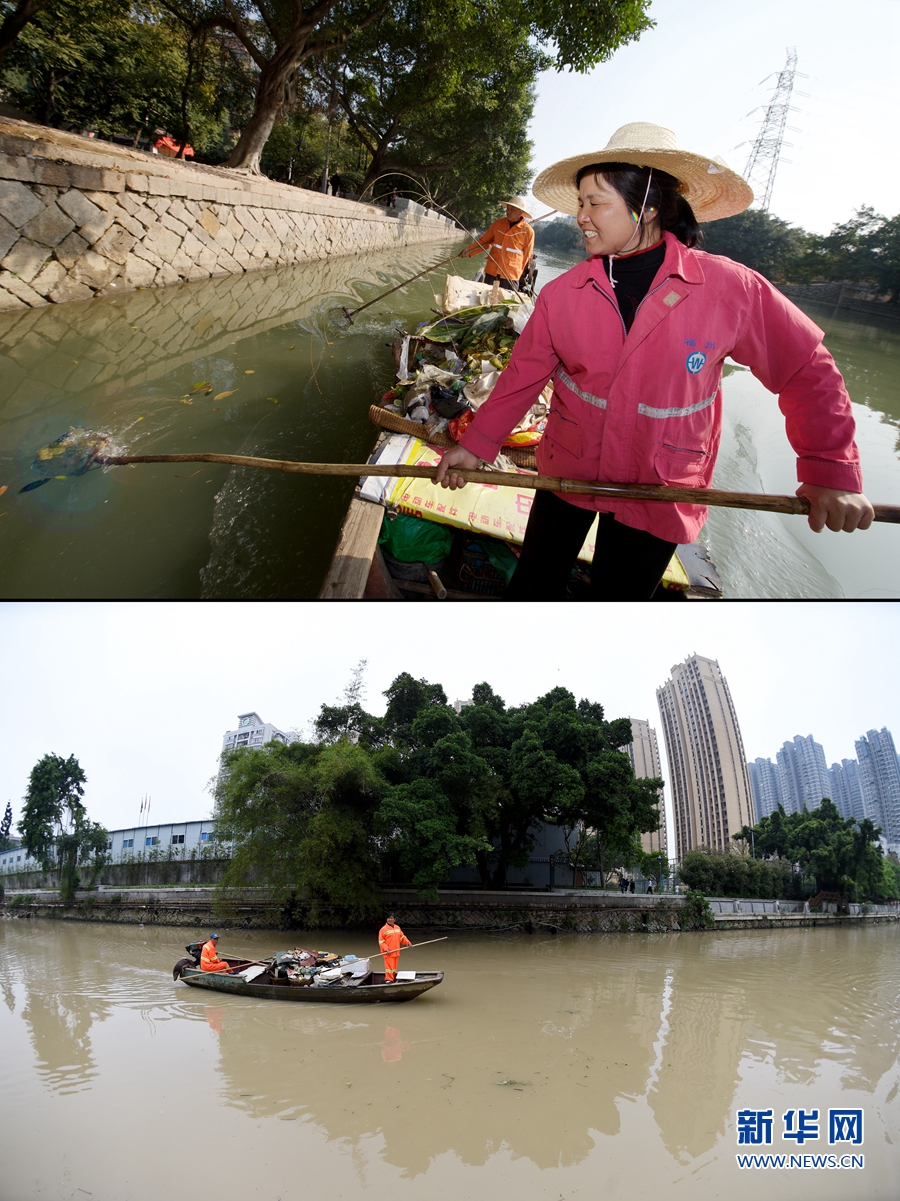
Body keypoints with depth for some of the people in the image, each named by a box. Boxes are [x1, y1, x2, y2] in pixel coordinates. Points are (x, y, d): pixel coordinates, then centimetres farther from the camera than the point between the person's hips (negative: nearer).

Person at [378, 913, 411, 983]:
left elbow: (402, 937, 17)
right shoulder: (383, 929, -8)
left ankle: (393, 978, 23)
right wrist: (386, 949, -21)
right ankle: (388, 979, -1)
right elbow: (381, 941, -10)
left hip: (396, 952, 6)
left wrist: (407, 942, 1)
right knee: (389, 966, -8)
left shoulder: (397, 928, 11)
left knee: (394, 966, 12)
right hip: (388, 952, -6)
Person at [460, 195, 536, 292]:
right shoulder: (498, 223, 6)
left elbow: (527, 256, 2)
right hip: (491, 273, 4)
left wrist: (521, 277, 6)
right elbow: (484, 240, 12)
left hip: (510, 277, -4)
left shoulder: (528, 231, -4)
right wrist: (469, 251, -2)